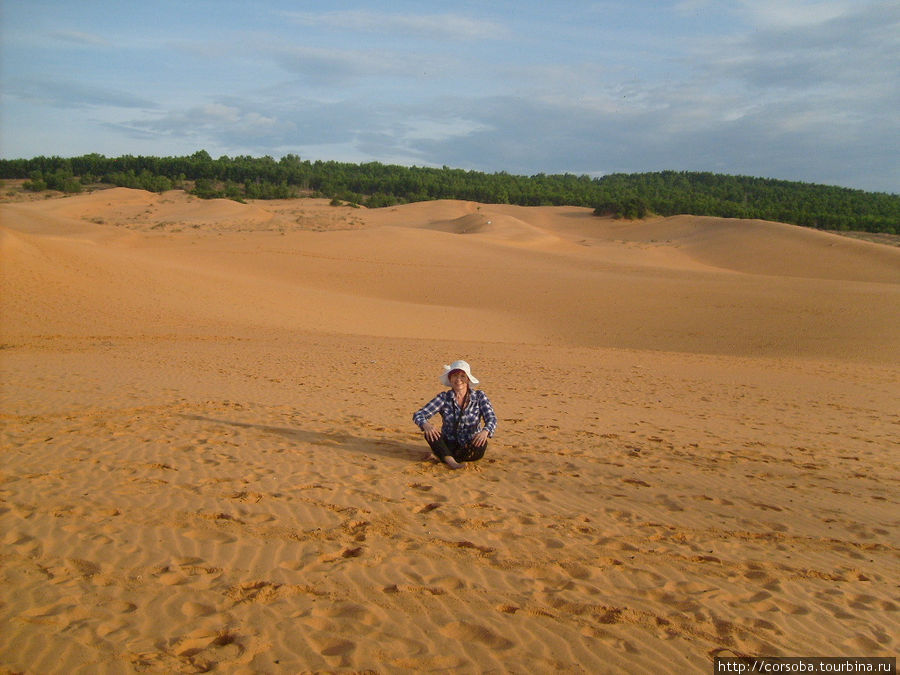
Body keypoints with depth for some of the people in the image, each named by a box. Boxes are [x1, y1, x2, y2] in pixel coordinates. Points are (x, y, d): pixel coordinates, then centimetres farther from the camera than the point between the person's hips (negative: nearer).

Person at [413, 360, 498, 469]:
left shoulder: (479, 396, -3)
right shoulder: (444, 398, -4)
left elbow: (491, 419, -13)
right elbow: (418, 414, -10)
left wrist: (485, 431, -37)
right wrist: (426, 424, -34)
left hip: (470, 447, 0)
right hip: (448, 446, 1)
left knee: (481, 443, -34)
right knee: (430, 432, -26)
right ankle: (450, 461, -40)